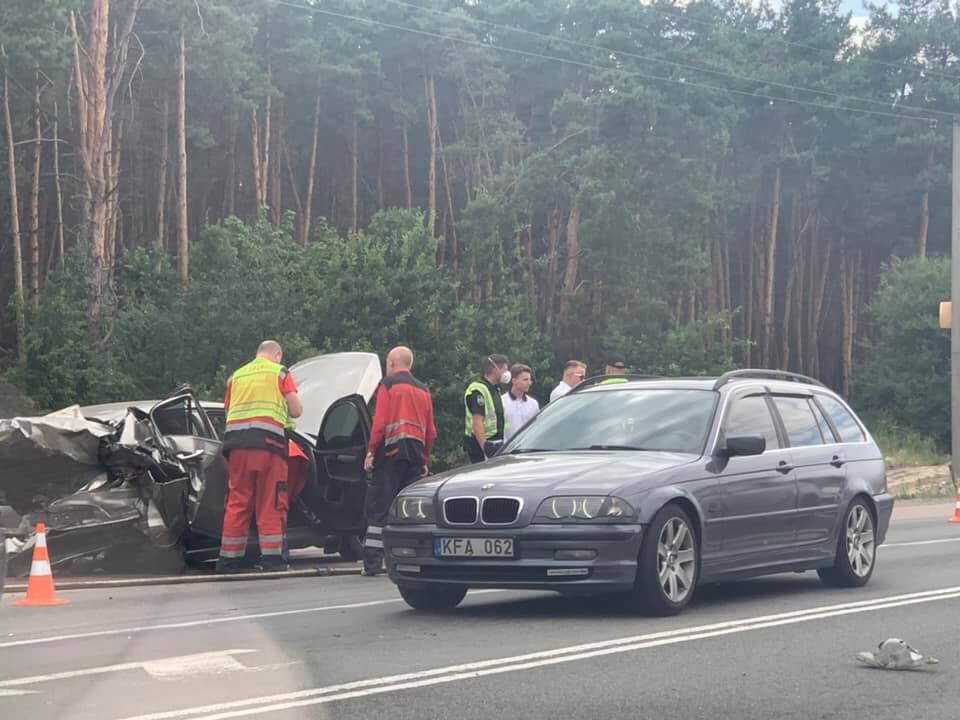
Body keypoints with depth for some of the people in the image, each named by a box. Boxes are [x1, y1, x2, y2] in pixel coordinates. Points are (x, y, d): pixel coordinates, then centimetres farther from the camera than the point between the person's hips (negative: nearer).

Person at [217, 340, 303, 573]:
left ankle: (229, 557, 7)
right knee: (271, 502, 0)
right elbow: (296, 410, 3)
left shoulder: (236, 376, 20)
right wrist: (285, 412, 24)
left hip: (236, 440, 4)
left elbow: (228, 411, 17)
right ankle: (271, 557, -3)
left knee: (237, 501, 7)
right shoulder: (280, 373, 8)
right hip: (268, 440, -4)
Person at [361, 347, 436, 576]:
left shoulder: (388, 385, 0)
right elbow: (431, 430, 16)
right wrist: (425, 460, 20)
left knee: (379, 508, -4)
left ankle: (373, 562, -8)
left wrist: (371, 452, -6)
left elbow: (380, 422, -9)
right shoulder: (423, 390, 17)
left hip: (391, 454, -5)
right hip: (415, 457, 5)